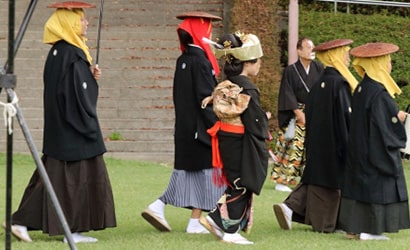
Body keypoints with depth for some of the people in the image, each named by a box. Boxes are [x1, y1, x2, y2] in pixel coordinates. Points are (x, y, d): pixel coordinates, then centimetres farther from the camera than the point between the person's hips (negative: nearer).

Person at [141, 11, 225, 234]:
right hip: (201, 126, -8)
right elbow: (205, 97, -19)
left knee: (188, 171, 13)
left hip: (185, 125, 8)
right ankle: (196, 221, 3)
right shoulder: (200, 60, -16)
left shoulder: (183, 60, 10)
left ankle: (158, 207, 5)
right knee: (204, 170, 0)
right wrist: (216, 126, -15)